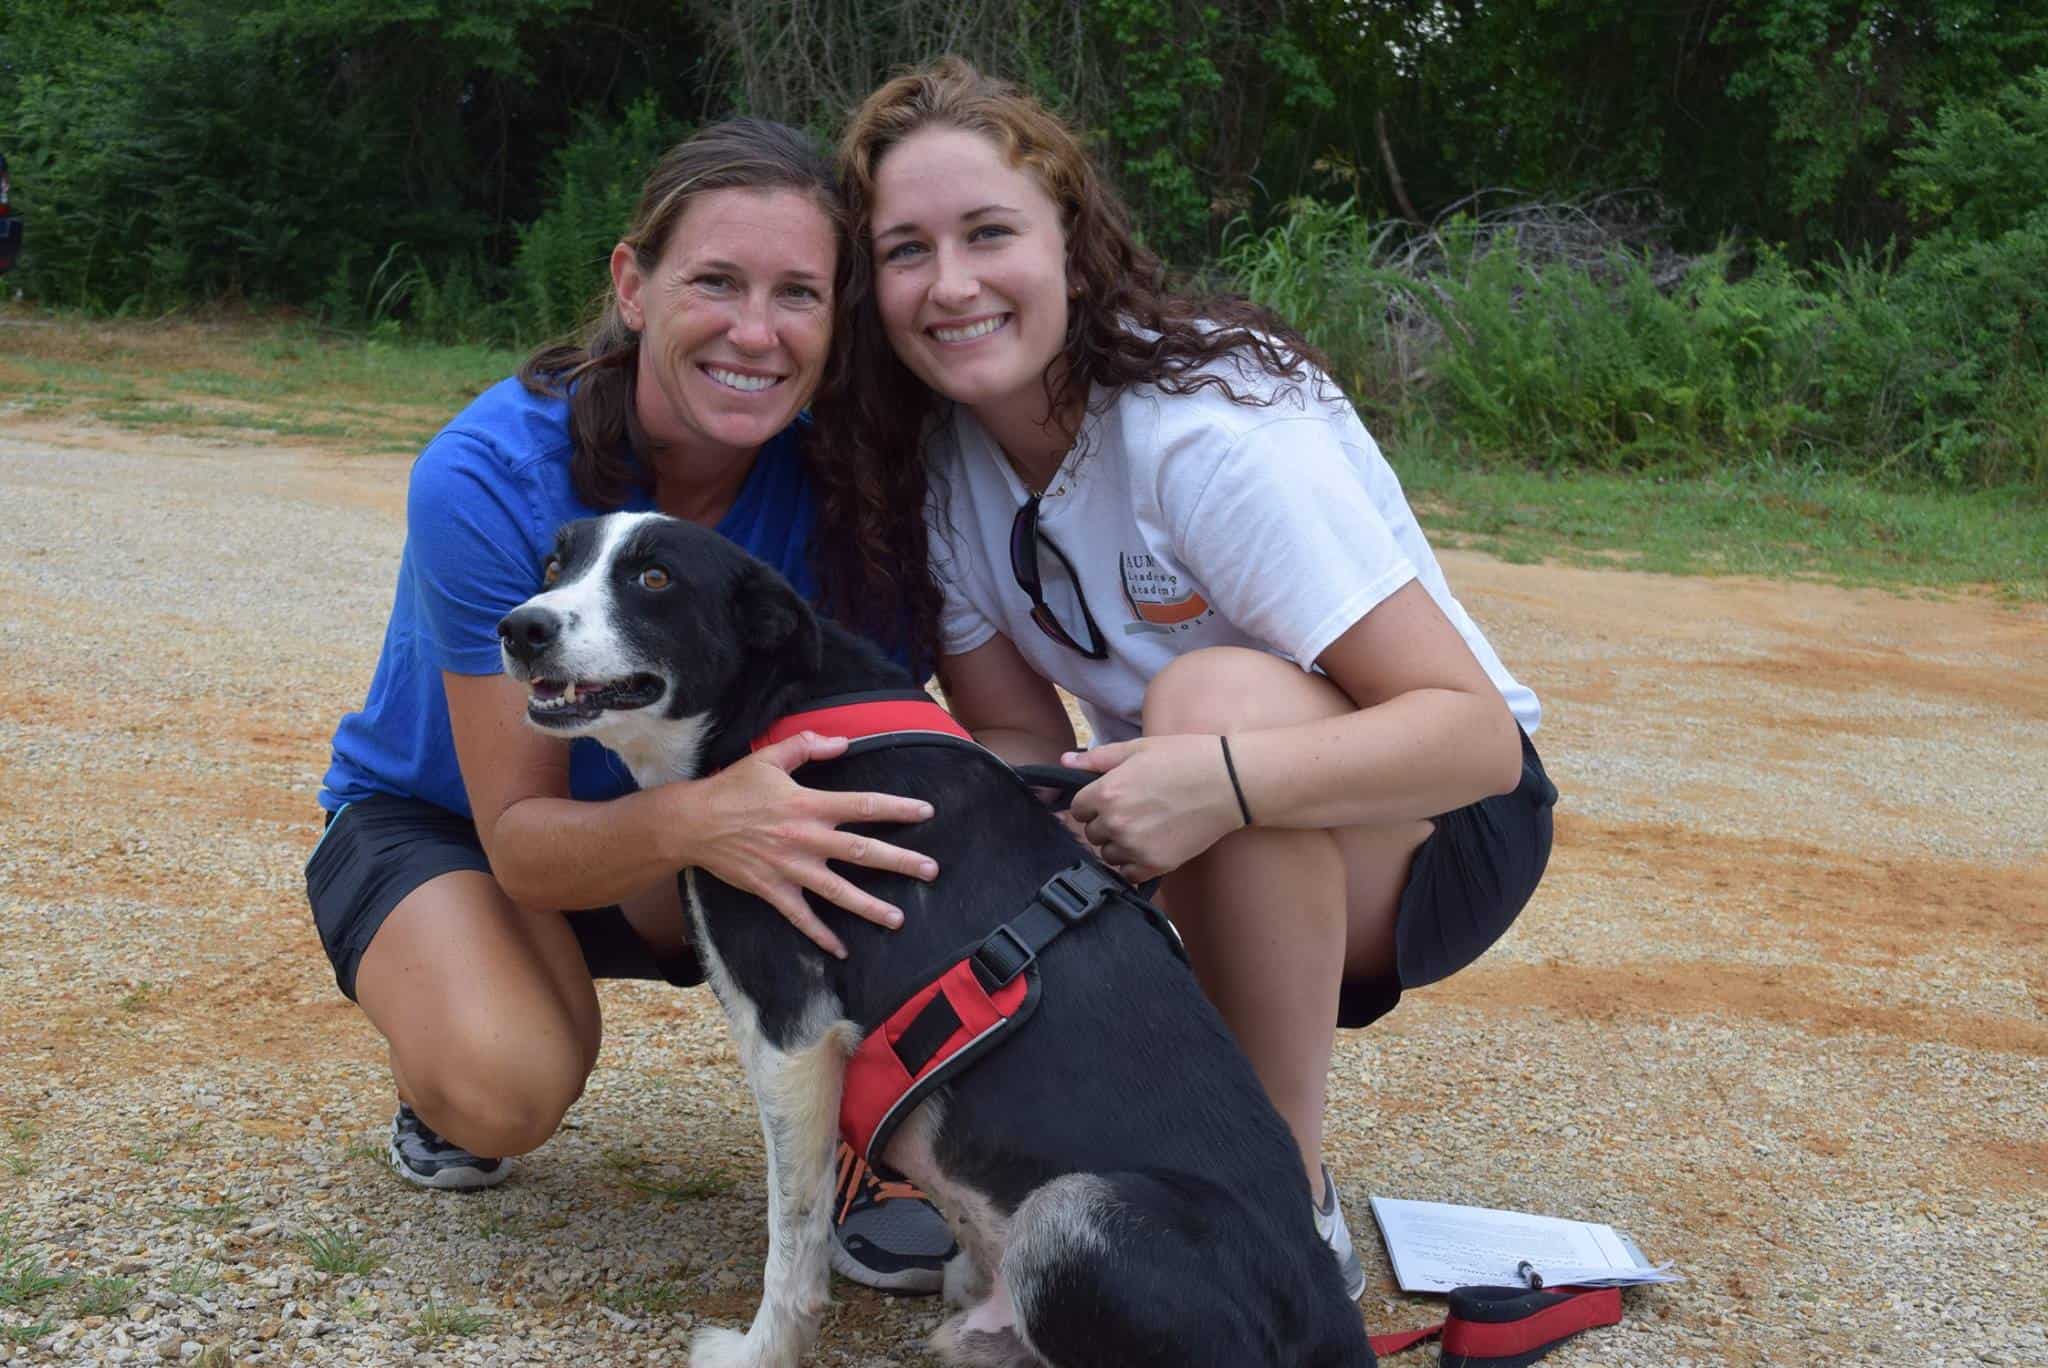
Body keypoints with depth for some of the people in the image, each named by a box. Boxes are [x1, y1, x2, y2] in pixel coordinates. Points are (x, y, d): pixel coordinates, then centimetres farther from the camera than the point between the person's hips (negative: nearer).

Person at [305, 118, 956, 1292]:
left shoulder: (828, 479, -22)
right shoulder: (487, 479, -31)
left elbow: (881, 742, -18)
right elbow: (521, 834, -29)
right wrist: (691, 821, -52)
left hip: (659, 864, 2)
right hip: (438, 818, -2)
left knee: (841, 820, -33)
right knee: (510, 1086, -34)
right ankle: (441, 1081, 4)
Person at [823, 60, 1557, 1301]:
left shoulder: (1208, 430, -27)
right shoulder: (940, 458, -6)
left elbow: (1476, 730, -30)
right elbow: (1020, 740, -4)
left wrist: (1226, 777, -47)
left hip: (1431, 826, -5)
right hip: (1215, 867, 6)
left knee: (1219, 695, -36)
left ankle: (1290, 1198, -19)